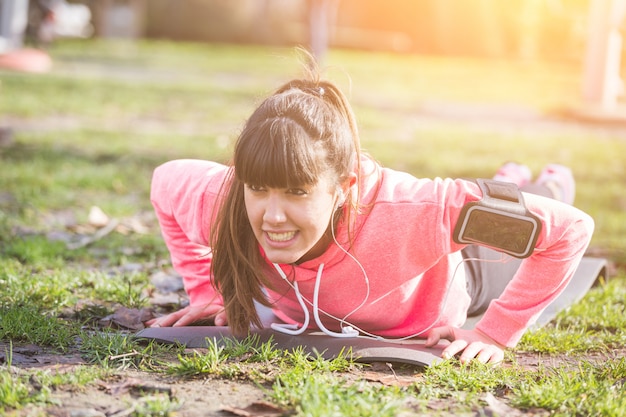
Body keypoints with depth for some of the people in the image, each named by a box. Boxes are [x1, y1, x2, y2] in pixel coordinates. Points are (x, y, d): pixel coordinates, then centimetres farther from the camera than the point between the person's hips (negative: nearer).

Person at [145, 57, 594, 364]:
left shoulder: (404, 209, -52)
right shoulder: (220, 201, -41)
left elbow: (571, 227, -44)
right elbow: (166, 182, -15)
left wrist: (495, 335, -40)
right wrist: (206, 293, -19)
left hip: (451, 279, -3)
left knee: (504, 261, 35)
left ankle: (551, 184, 68)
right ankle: (508, 181, 69)